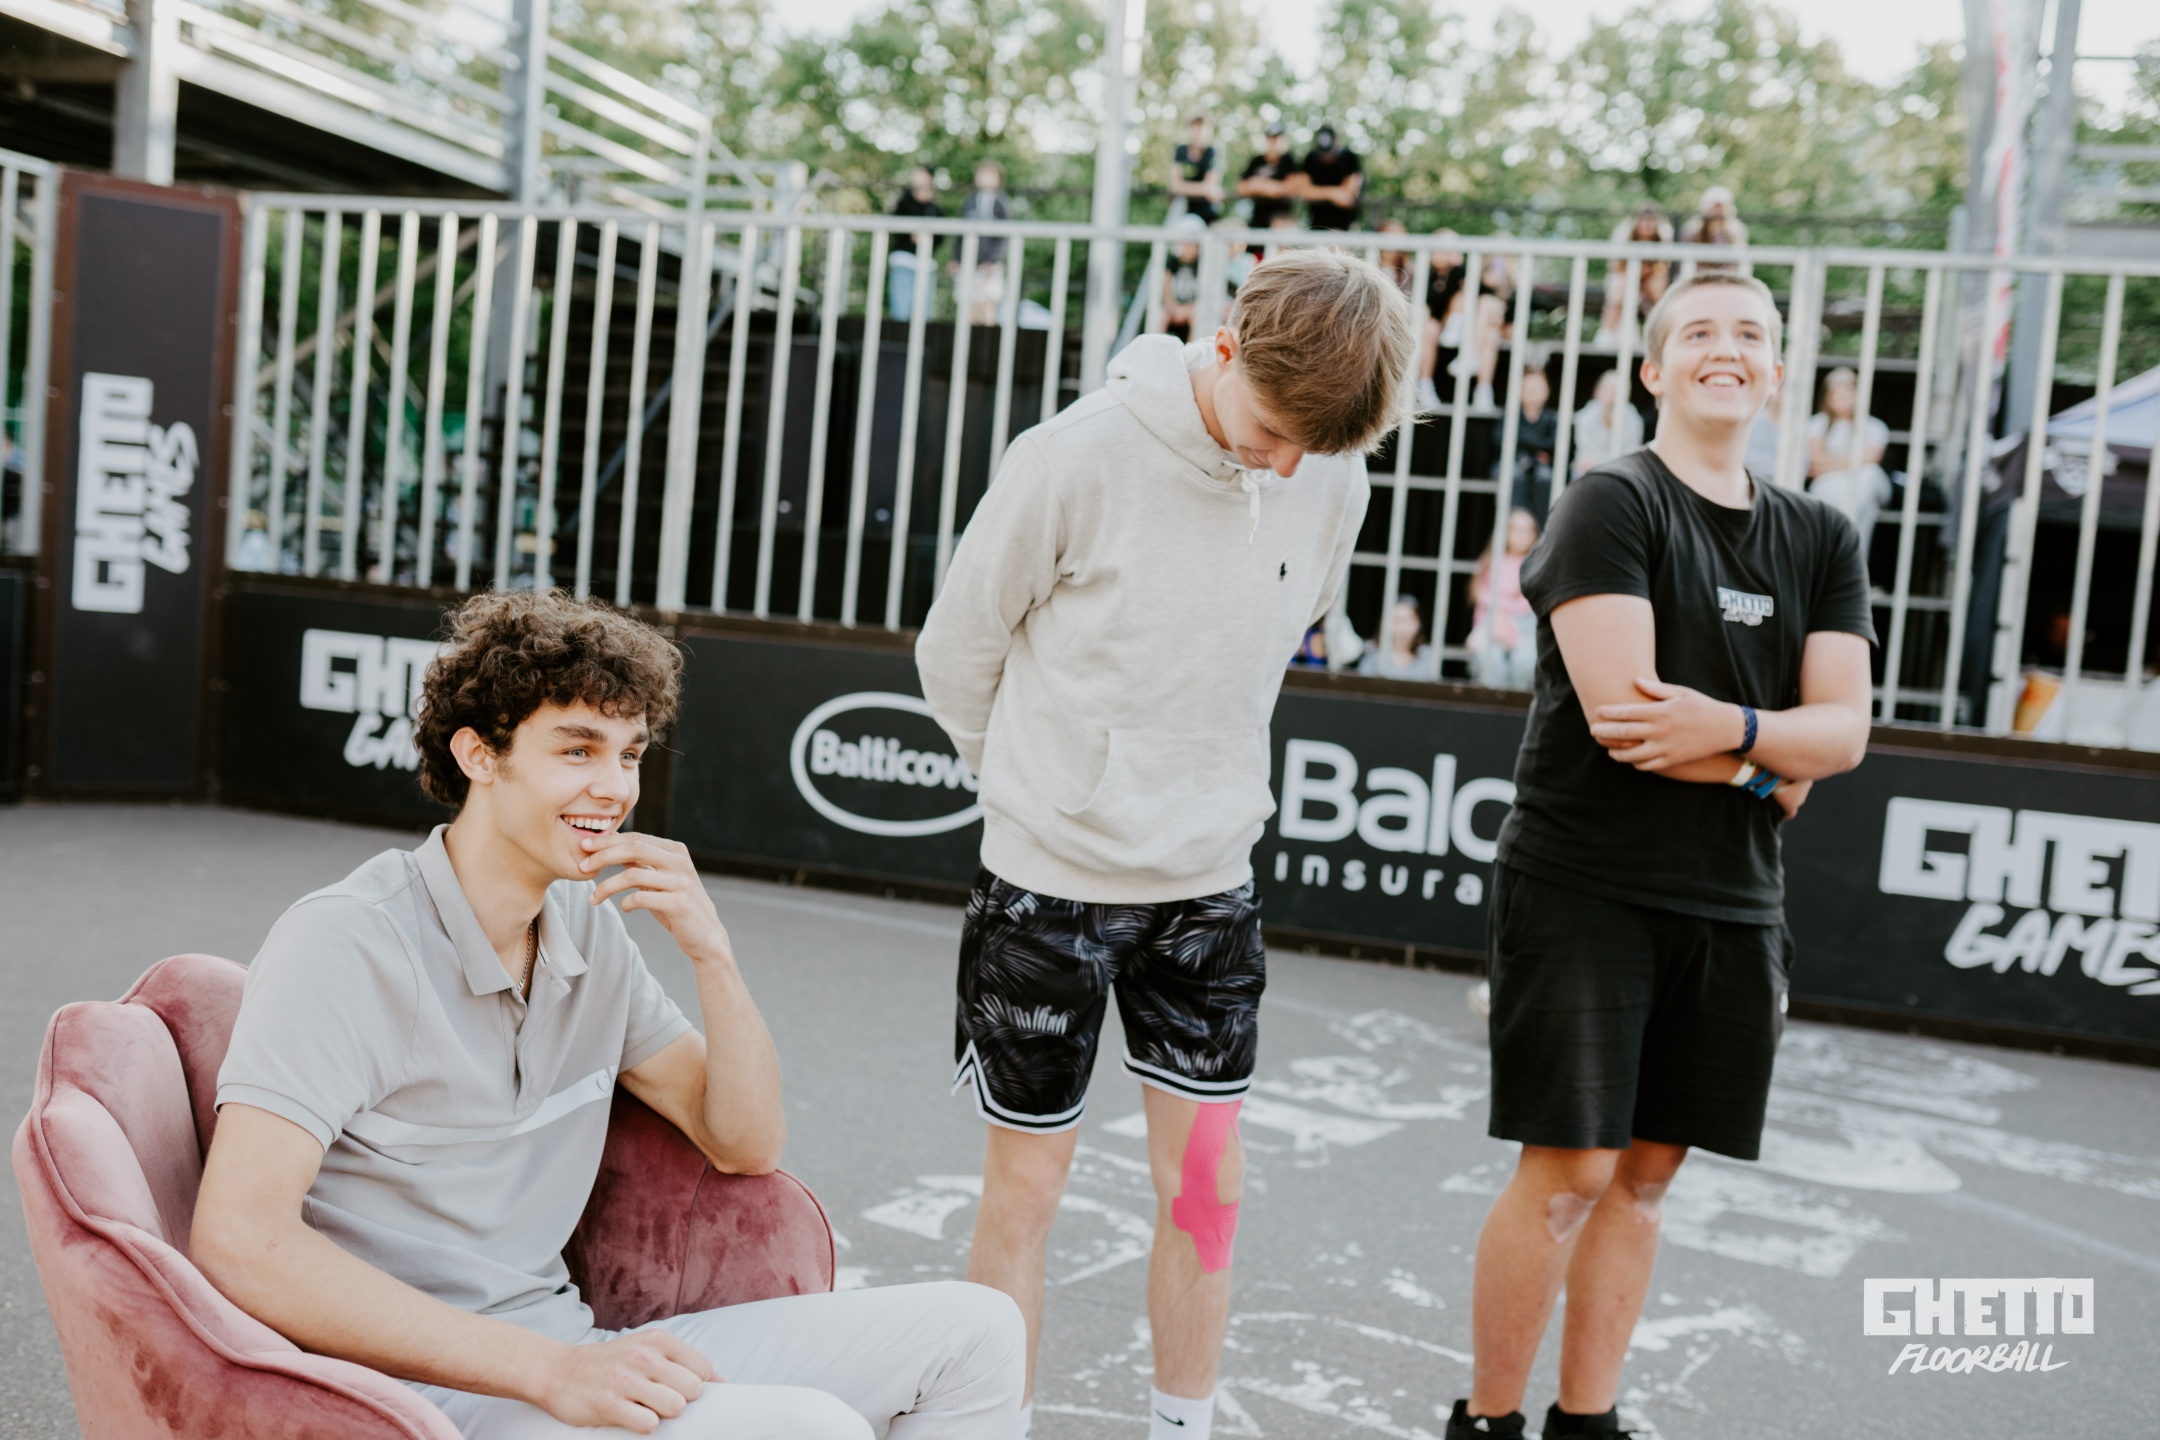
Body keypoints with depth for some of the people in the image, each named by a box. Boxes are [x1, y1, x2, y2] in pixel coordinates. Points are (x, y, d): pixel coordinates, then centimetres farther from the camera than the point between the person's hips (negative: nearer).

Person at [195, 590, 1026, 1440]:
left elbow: (746, 1146, 10)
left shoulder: (590, 928, 7)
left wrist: (710, 951, -7)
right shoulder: (346, 944, -14)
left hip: (562, 1357, 8)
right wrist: (549, 1370, -26)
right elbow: (239, 1246, -24)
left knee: (974, 1331, 2)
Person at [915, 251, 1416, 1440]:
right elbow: (958, 649, -6)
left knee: (1206, 1184, 10)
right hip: (1050, 879, -3)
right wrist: (1040, 779, 7)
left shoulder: (1335, 482, -5)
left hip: (1210, 885, 4)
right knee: (1025, 1188, 7)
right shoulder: (1077, 459, -19)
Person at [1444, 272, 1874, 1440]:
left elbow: (1845, 732, 1)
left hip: (1731, 906, 6)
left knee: (1646, 1171, 11)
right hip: (1585, 889, -6)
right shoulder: (1611, 504, -7)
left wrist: (1730, 723, -18)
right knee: (1569, 1170, -4)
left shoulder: (1820, 541, 11)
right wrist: (1770, 770, -7)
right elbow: (1619, 709, -19)